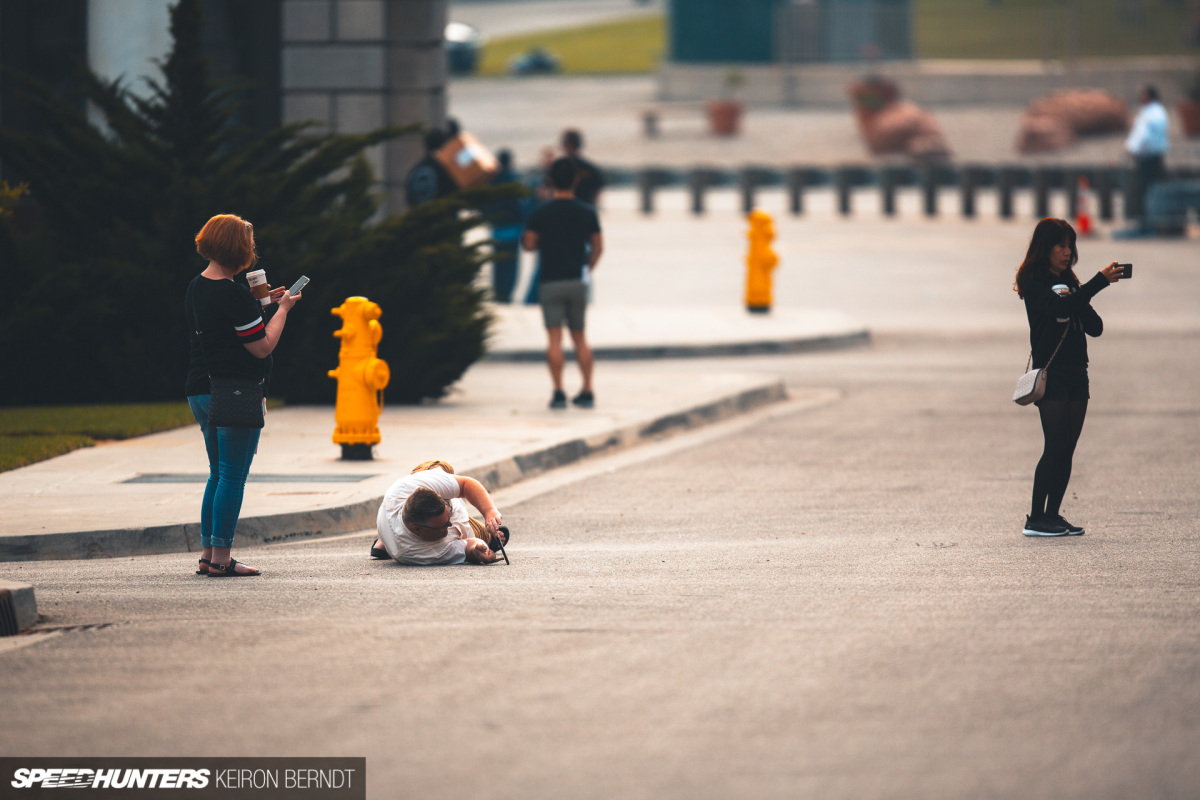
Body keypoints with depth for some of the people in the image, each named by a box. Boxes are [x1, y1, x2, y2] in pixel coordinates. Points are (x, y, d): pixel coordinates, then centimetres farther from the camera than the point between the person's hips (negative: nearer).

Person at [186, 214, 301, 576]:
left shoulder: (196, 288, 9)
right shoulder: (233, 295, -19)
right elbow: (263, 346, -16)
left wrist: (261, 303, 19)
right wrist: (282, 309, -3)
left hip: (201, 391, 9)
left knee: (218, 474, 17)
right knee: (233, 476, -3)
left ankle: (208, 554, 18)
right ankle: (221, 558, -3)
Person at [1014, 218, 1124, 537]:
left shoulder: (1068, 282, 17)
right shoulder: (1035, 283, -6)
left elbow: (1095, 327, 11)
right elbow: (1061, 308, -25)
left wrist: (1076, 303, -9)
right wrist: (1100, 282, -27)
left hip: (1076, 375, 7)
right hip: (1050, 375, -7)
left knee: (1067, 450, 4)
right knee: (1056, 447, -12)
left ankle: (1053, 516, 8)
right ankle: (1035, 519, -9)